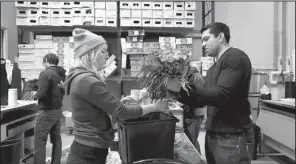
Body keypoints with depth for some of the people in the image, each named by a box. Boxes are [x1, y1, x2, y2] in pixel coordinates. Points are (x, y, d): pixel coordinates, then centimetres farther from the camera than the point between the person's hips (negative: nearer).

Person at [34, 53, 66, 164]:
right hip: (58, 110, 8)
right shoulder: (62, 74, 5)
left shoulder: (45, 73, -16)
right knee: (56, 140, 15)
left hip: (46, 111, -8)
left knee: (40, 142, 0)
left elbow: (41, 94, -22)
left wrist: (35, 95, -3)